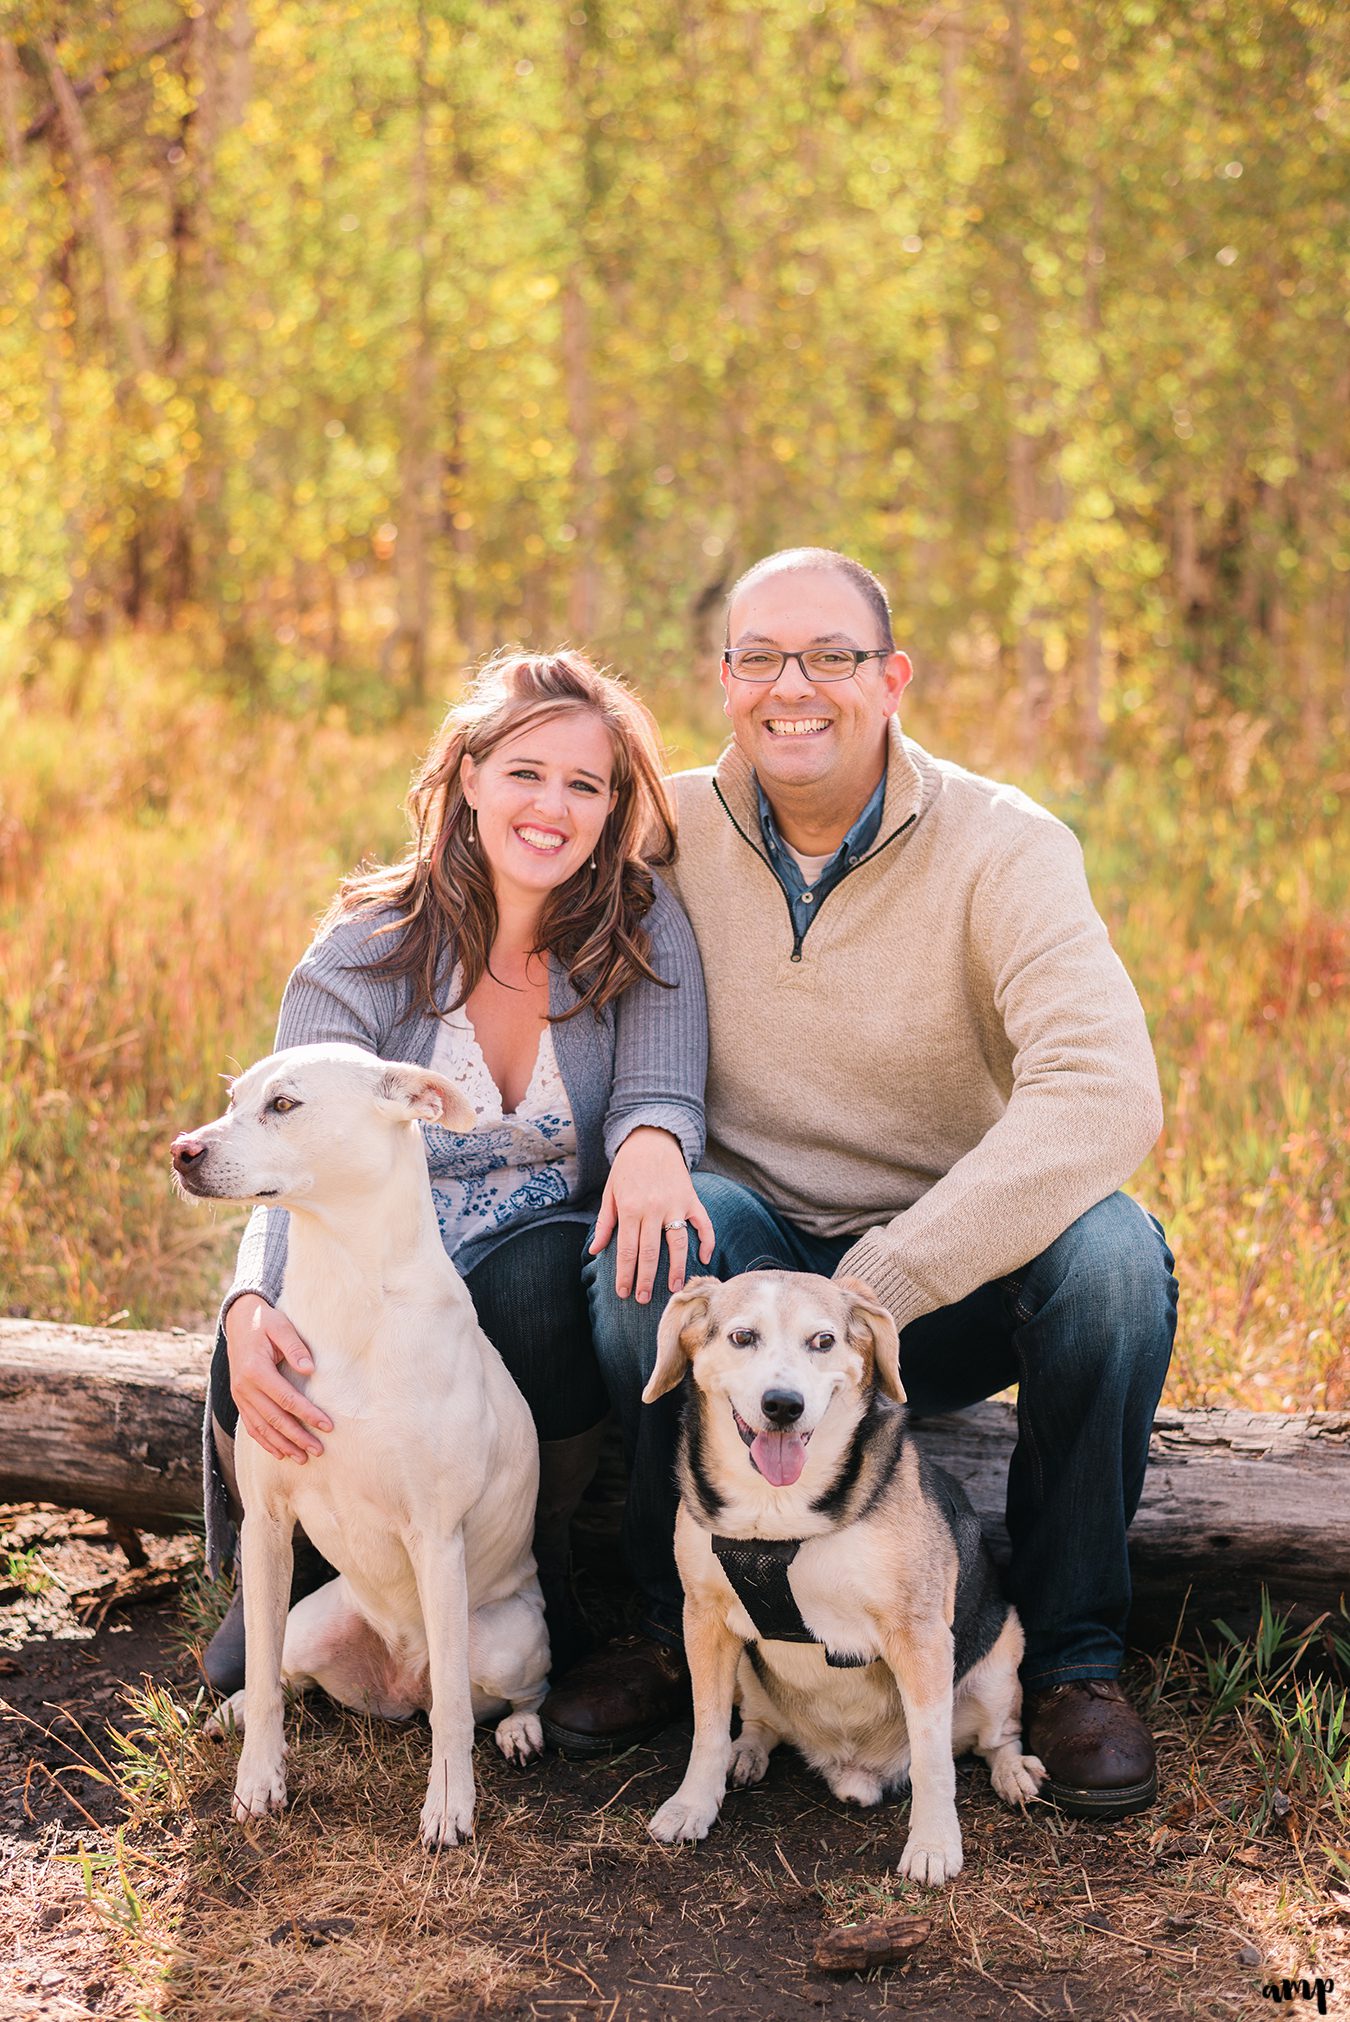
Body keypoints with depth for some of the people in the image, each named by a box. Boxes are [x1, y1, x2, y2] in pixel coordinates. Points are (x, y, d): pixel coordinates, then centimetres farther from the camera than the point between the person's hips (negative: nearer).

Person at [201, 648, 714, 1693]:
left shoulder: (642, 924, -3)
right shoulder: (369, 950, -7)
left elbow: (660, 1090, -14)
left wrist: (652, 1142, -42)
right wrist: (251, 1307, -38)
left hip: (544, 1299, 0)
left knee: (539, 1270, -35)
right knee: (266, 1349, -32)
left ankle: (541, 1565, -7)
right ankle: (297, 1564, 6)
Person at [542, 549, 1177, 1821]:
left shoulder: (1002, 848, -13)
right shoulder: (669, 835, -2)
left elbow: (1105, 1095, -28)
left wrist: (878, 1286, -34)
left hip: (955, 1295, -1)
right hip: (759, 1262, 1)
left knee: (1110, 1251, -31)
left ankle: (1073, 1656, -9)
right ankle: (683, 1624, -8)